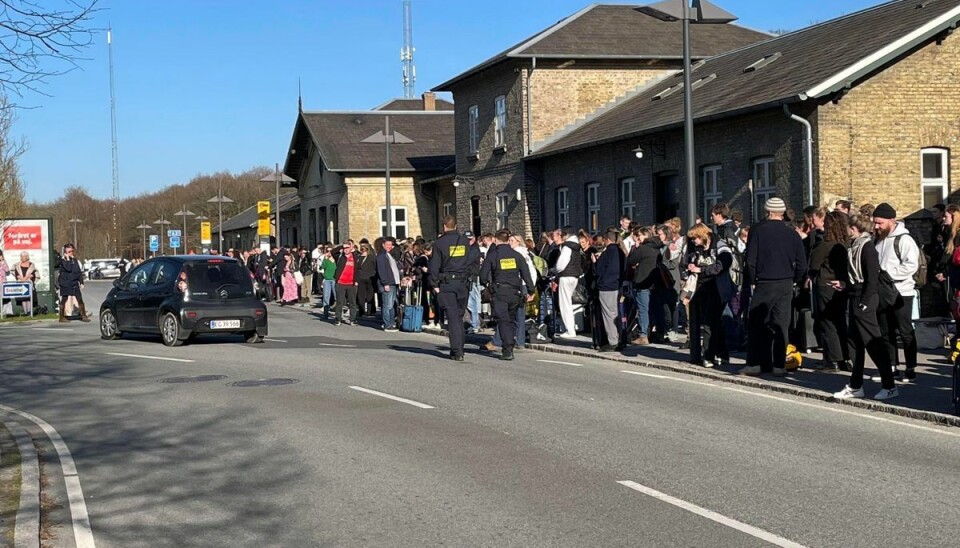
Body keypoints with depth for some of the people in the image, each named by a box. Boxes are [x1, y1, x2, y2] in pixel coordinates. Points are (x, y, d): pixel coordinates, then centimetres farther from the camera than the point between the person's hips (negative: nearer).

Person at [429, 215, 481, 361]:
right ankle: (459, 349, 16)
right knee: (459, 316, 15)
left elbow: (434, 265, -6)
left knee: (452, 317, -4)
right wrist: (469, 275, 11)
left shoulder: (439, 243, -5)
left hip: (446, 284, -4)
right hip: (463, 283, 4)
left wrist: (435, 284, -2)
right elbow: (476, 259, 5)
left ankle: (457, 351, -10)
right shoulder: (465, 241, 6)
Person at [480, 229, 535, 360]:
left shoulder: (492, 255, -4)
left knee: (503, 320, -4)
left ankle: (508, 349, -16)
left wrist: (487, 285, 16)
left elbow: (483, 275, -4)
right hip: (515, 293, 3)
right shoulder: (517, 255, 4)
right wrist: (530, 291, 10)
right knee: (512, 319, 16)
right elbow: (526, 274, 3)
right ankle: (509, 348, 17)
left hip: (499, 292, -3)